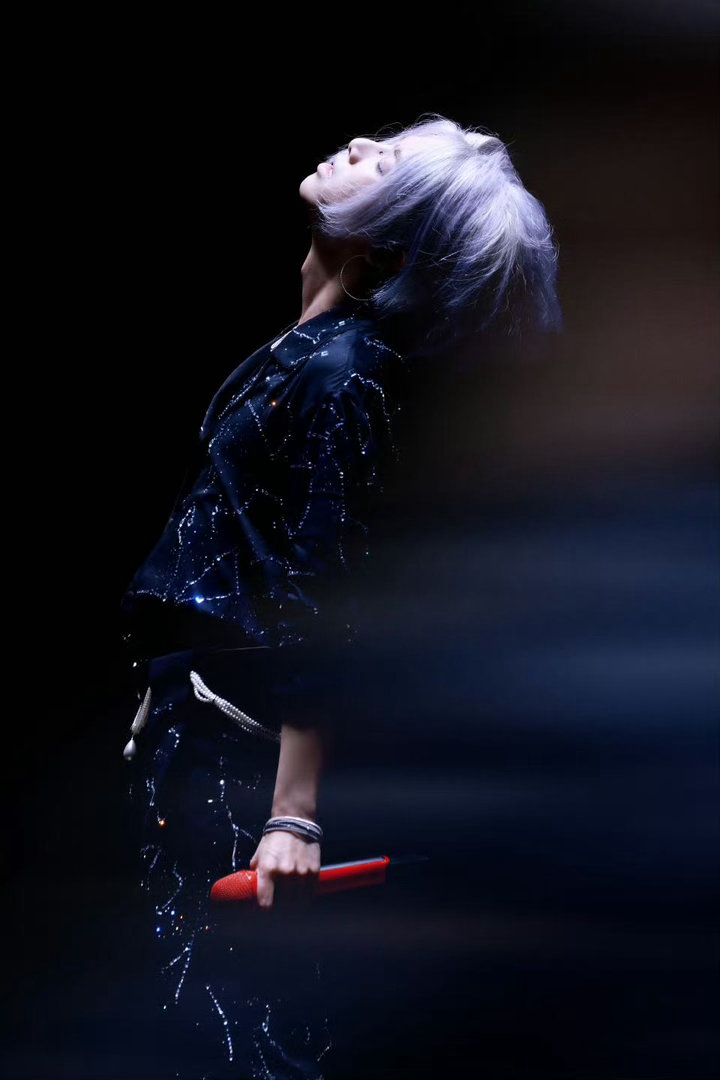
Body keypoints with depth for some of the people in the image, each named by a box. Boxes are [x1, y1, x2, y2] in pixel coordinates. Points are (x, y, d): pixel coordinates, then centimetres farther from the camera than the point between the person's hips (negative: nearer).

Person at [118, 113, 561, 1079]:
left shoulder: (337, 374, -20)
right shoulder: (311, 345, 7)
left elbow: (325, 612, -22)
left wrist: (294, 815, -22)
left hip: (231, 738, -9)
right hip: (203, 717, 9)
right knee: (203, 996, 18)